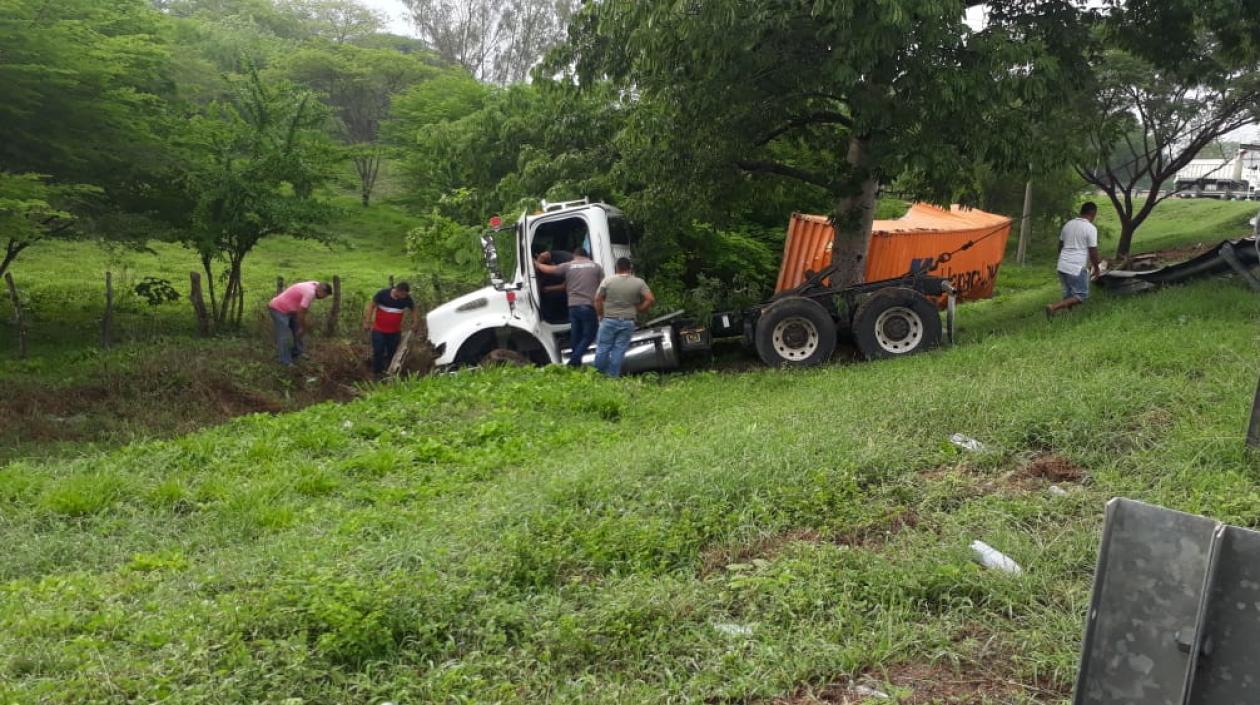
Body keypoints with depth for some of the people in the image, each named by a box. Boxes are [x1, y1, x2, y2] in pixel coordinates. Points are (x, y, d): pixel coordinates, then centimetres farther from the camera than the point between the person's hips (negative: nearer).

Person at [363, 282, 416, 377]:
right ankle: (377, 373, 10)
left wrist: (413, 321, -5)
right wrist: (367, 322, -9)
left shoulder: (406, 298, -11)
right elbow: (372, 305, -7)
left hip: (395, 331, 2)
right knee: (378, 351, 0)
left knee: (392, 353, 9)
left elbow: (413, 309, 7)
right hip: (379, 330, -2)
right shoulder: (383, 294, -17)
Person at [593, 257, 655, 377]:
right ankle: (613, 376, 5)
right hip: (627, 322, 1)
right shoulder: (639, 283, -1)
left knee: (602, 348, 7)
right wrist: (638, 310, 6)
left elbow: (598, 299, -1)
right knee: (619, 350, 4)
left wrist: (600, 315, 10)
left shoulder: (608, 281, -3)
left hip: (609, 320, -1)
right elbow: (650, 299, -5)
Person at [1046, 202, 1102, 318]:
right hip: (1077, 268, -7)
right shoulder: (1091, 228, -9)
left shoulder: (1068, 224, 11)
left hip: (1062, 266, 7)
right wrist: (1097, 268, 6)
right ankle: (1054, 307, -14)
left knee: (1069, 295, 17)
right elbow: (1093, 252, -8)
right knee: (1081, 296, 1)